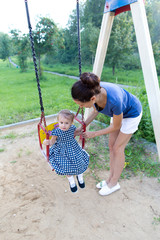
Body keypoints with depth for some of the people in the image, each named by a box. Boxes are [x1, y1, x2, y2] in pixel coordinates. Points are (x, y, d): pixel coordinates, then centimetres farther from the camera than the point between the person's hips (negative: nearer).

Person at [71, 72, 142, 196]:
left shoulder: (114, 100, -43)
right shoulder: (93, 91, -25)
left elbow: (116, 127, -24)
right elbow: (95, 111, -4)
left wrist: (94, 134, -16)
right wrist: (82, 127, -11)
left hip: (132, 114, -6)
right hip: (118, 111, 6)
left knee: (118, 148, -2)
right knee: (111, 146, 8)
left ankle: (114, 183, 19)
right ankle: (111, 178, 25)